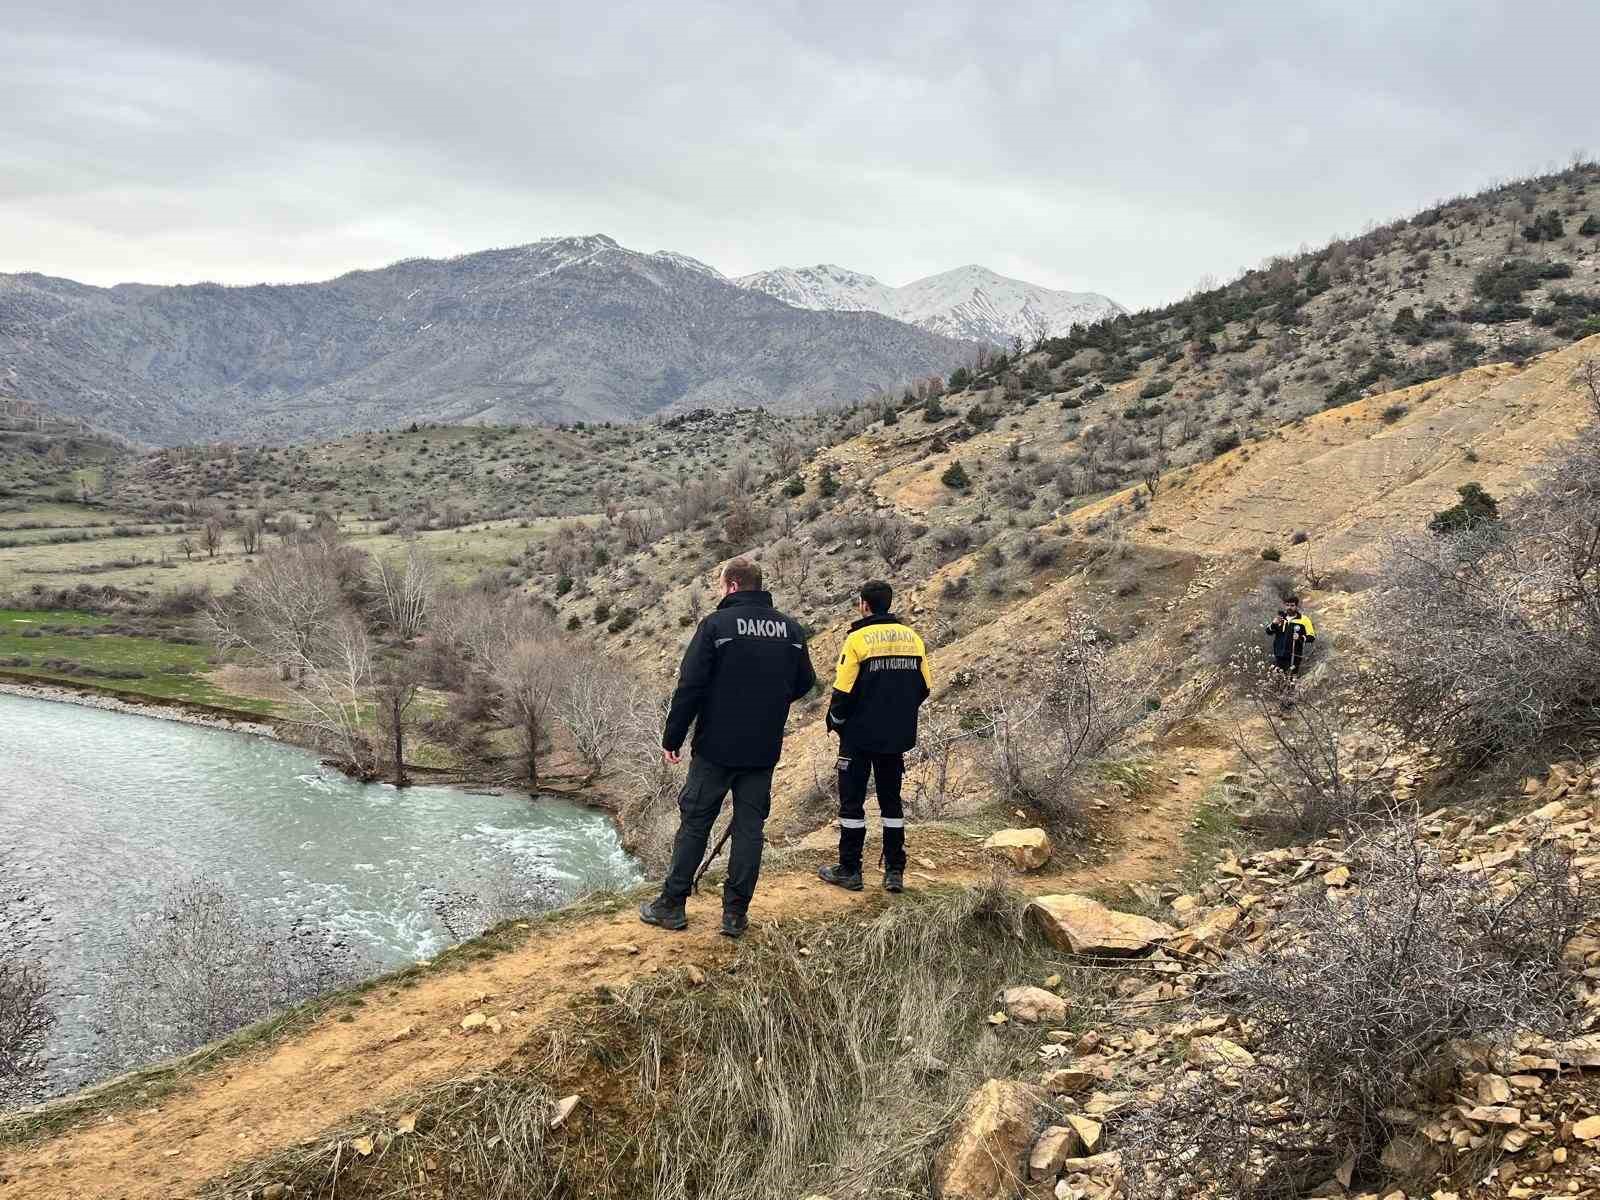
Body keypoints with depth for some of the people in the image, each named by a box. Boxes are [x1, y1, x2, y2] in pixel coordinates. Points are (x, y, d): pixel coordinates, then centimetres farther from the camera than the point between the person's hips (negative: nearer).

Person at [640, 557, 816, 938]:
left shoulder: (716, 625, -11)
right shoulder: (792, 629, 4)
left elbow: (690, 686, -12)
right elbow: (804, 682, 14)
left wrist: (672, 738, -5)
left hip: (716, 748, -3)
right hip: (765, 750, 3)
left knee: (694, 824, 7)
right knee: (749, 827, 9)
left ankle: (672, 904, 15)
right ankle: (736, 912, 11)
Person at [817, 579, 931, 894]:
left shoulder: (858, 639, -13)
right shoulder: (912, 637, 3)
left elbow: (843, 691, -14)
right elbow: (924, 688, 7)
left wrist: (834, 721, 3)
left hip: (860, 737, -5)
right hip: (898, 738, 5)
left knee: (852, 801, 6)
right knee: (891, 801, 14)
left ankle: (849, 870, 12)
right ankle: (894, 871, 15)